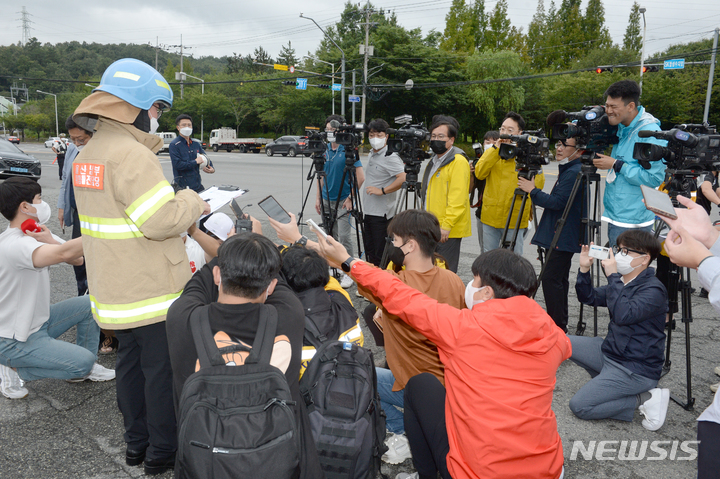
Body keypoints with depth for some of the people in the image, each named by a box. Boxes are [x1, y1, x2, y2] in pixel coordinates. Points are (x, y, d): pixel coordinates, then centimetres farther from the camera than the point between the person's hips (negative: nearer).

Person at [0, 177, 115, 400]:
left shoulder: (37, 234, 3)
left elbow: (78, 259, -8)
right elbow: (65, 253, -47)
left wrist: (50, 240, -25)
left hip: (38, 321, 9)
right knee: (83, 361, -16)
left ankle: (84, 368, 15)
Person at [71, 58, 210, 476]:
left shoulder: (88, 155, 10)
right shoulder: (131, 155, -22)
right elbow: (162, 220, -27)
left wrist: (179, 207, 8)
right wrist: (192, 202, -9)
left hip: (116, 291, 9)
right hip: (152, 293, -9)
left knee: (132, 363, 20)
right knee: (162, 370, 5)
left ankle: (137, 442, 36)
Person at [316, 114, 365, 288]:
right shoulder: (324, 150, 8)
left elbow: (360, 177, -13)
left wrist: (350, 198, -15)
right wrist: (319, 198, 11)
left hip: (343, 201, -6)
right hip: (326, 200, 6)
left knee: (344, 237, -7)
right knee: (329, 236, 12)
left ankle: (348, 272, 2)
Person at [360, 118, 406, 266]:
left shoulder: (390, 157, -14)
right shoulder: (371, 154, 14)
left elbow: (403, 178, -26)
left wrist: (382, 190, -24)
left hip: (381, 213, -9)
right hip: (367, 211, 9)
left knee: (380, 256, -3)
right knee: (369, 252, 15)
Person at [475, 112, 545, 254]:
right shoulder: (491, 151, 10)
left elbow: (539, 184, -6)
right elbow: (479, 173, -9)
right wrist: (496, 149, -12)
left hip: (515, 219, -3)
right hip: (490, 217, 3)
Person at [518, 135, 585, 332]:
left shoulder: (574, 172, -16)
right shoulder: (568, 170, 18)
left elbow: (557, 202, -22)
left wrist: (533, 190, -13)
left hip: (564, 237, -11)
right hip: (560, 236, 11)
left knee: (551, 278, -9)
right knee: (558, 278, 16)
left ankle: (557, 326, -2)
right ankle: (559, 324, 26)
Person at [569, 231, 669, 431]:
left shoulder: (653, 289, -20)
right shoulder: (621, 282, 6)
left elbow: (623, 315, -34)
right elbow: (589, 298, 10)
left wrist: (612, 277, -29)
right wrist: (584, 269, -5)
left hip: (636, 369, -9)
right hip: (609, 352, 9)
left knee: (579, 406, -14)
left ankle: (646, 399, -4)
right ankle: (607, 380, 10)